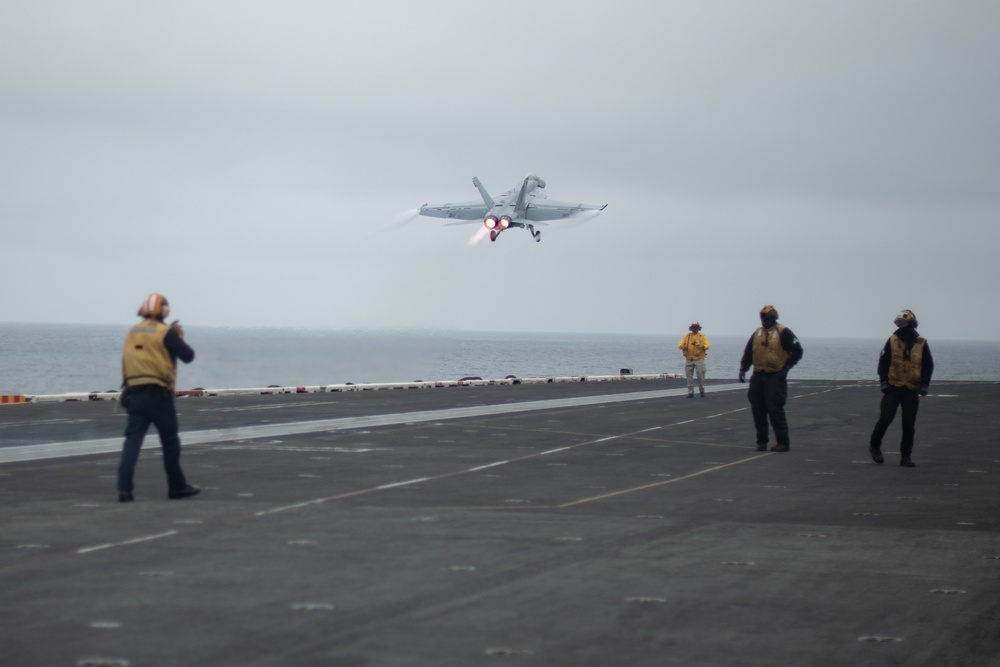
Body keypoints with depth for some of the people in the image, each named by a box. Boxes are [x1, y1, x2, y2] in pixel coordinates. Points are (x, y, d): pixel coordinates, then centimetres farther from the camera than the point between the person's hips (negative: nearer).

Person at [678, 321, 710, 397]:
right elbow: (679, 345, 3)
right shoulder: (687, 336, 9)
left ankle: (702, 391, 13)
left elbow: (707, 346, -1)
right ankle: (690, 392, 4)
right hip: (689, 359, 2)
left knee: (700, 376, -4)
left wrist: (702, 346, -23)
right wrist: (682, 346, -21)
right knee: (689, 377, 0)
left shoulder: (702, 336, 6)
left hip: (699, 359, -2)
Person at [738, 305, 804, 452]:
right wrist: (743, 369, 3)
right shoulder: (757, 334, 13)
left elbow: (797, 351, -5)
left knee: (775, 410, -10)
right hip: (758, 377, 6)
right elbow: (748, 353, 16)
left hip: (775, 377, -6)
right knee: (758, 410, 4)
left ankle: (783, 442, -3)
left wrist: (786, 367, -10)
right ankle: (762, 441, 13)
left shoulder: (783, 332, -5)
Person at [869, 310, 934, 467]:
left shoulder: (921, 344, 0)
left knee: (909, 424, 2)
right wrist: (884, 381, -7)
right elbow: (883, 363, 3)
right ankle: (874, 446, 17)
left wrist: (924, 384, -8)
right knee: (885, 418, -6)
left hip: (912, 389, 1)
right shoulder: (892, 341, -1)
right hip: (893, 387, -1)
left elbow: (928, 366, 4)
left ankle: (905, 456, 10)